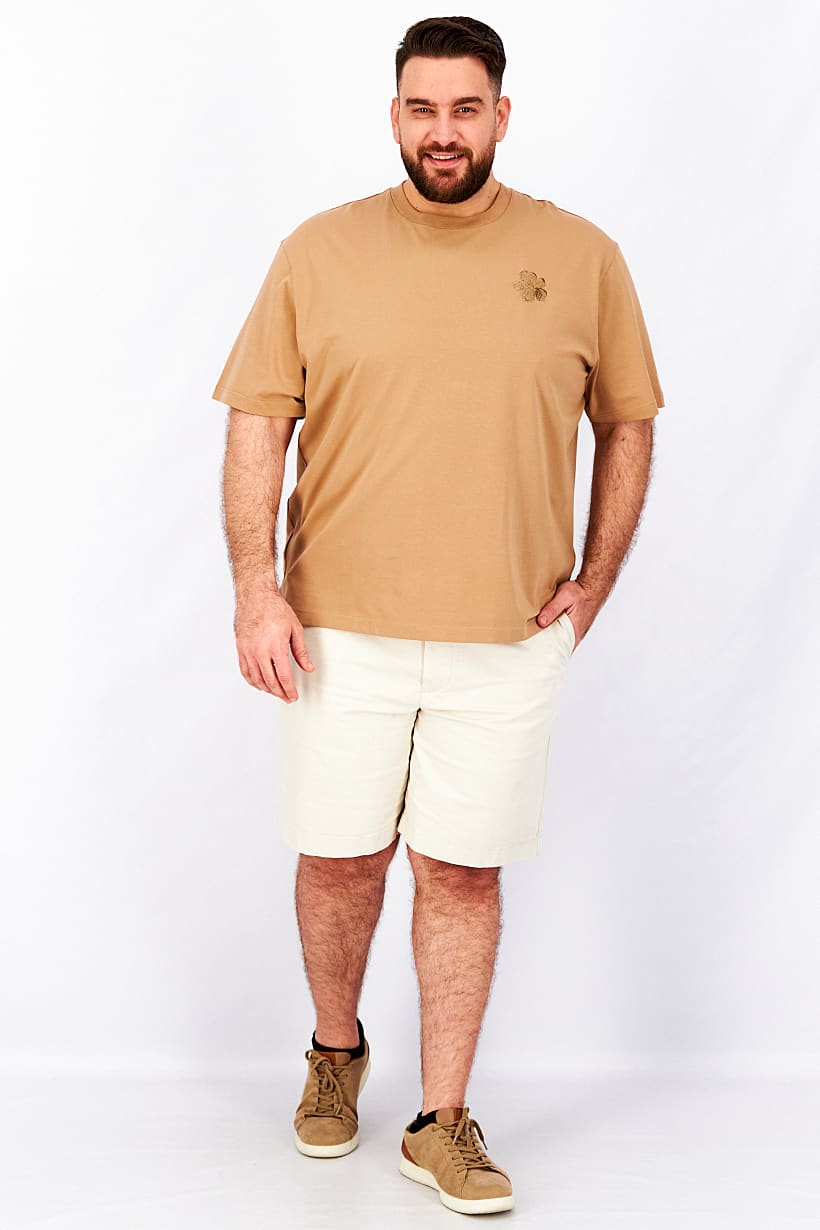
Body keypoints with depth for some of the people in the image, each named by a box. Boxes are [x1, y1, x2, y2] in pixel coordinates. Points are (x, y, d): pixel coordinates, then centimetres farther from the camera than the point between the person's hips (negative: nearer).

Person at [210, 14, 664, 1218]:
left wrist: (596, 578, 3)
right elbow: (258, 425, 1)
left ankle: (443, 1123, 19)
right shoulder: (318, 251, 1)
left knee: (464, 870, 5)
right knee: (339, 856, 10)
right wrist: (258, 587, -7)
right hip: (342, 624, 1)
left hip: (508, 633, 0)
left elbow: (627, 422, 10)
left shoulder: (581, 257, 2)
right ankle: (336, 1053, 37)